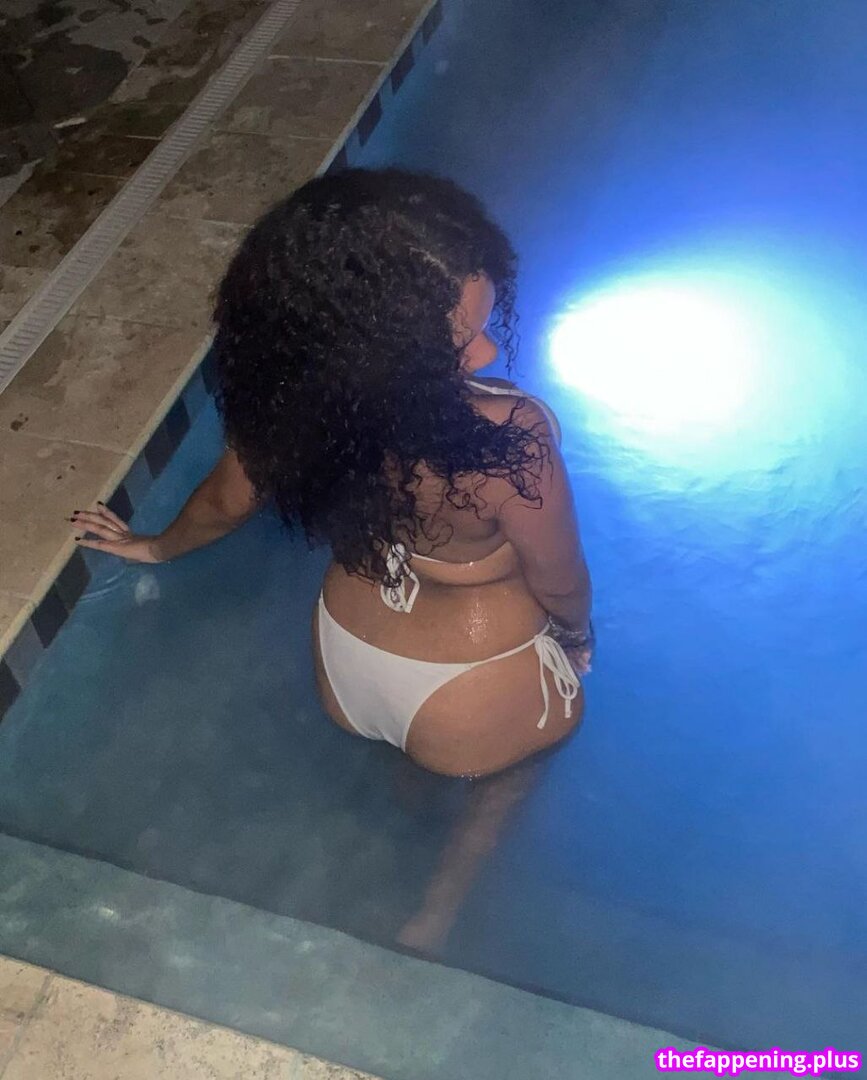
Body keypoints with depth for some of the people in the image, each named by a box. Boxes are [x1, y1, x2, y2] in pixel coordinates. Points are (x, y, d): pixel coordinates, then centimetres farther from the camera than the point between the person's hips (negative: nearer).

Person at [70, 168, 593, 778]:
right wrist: (578, 636, 5)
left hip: (343, 665, 4)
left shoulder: (288, 388, -25)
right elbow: (561, 587, -20)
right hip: (476, 698, -3)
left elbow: (224, 504, -4)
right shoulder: (510, 443, -40)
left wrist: (162, 547, 19)